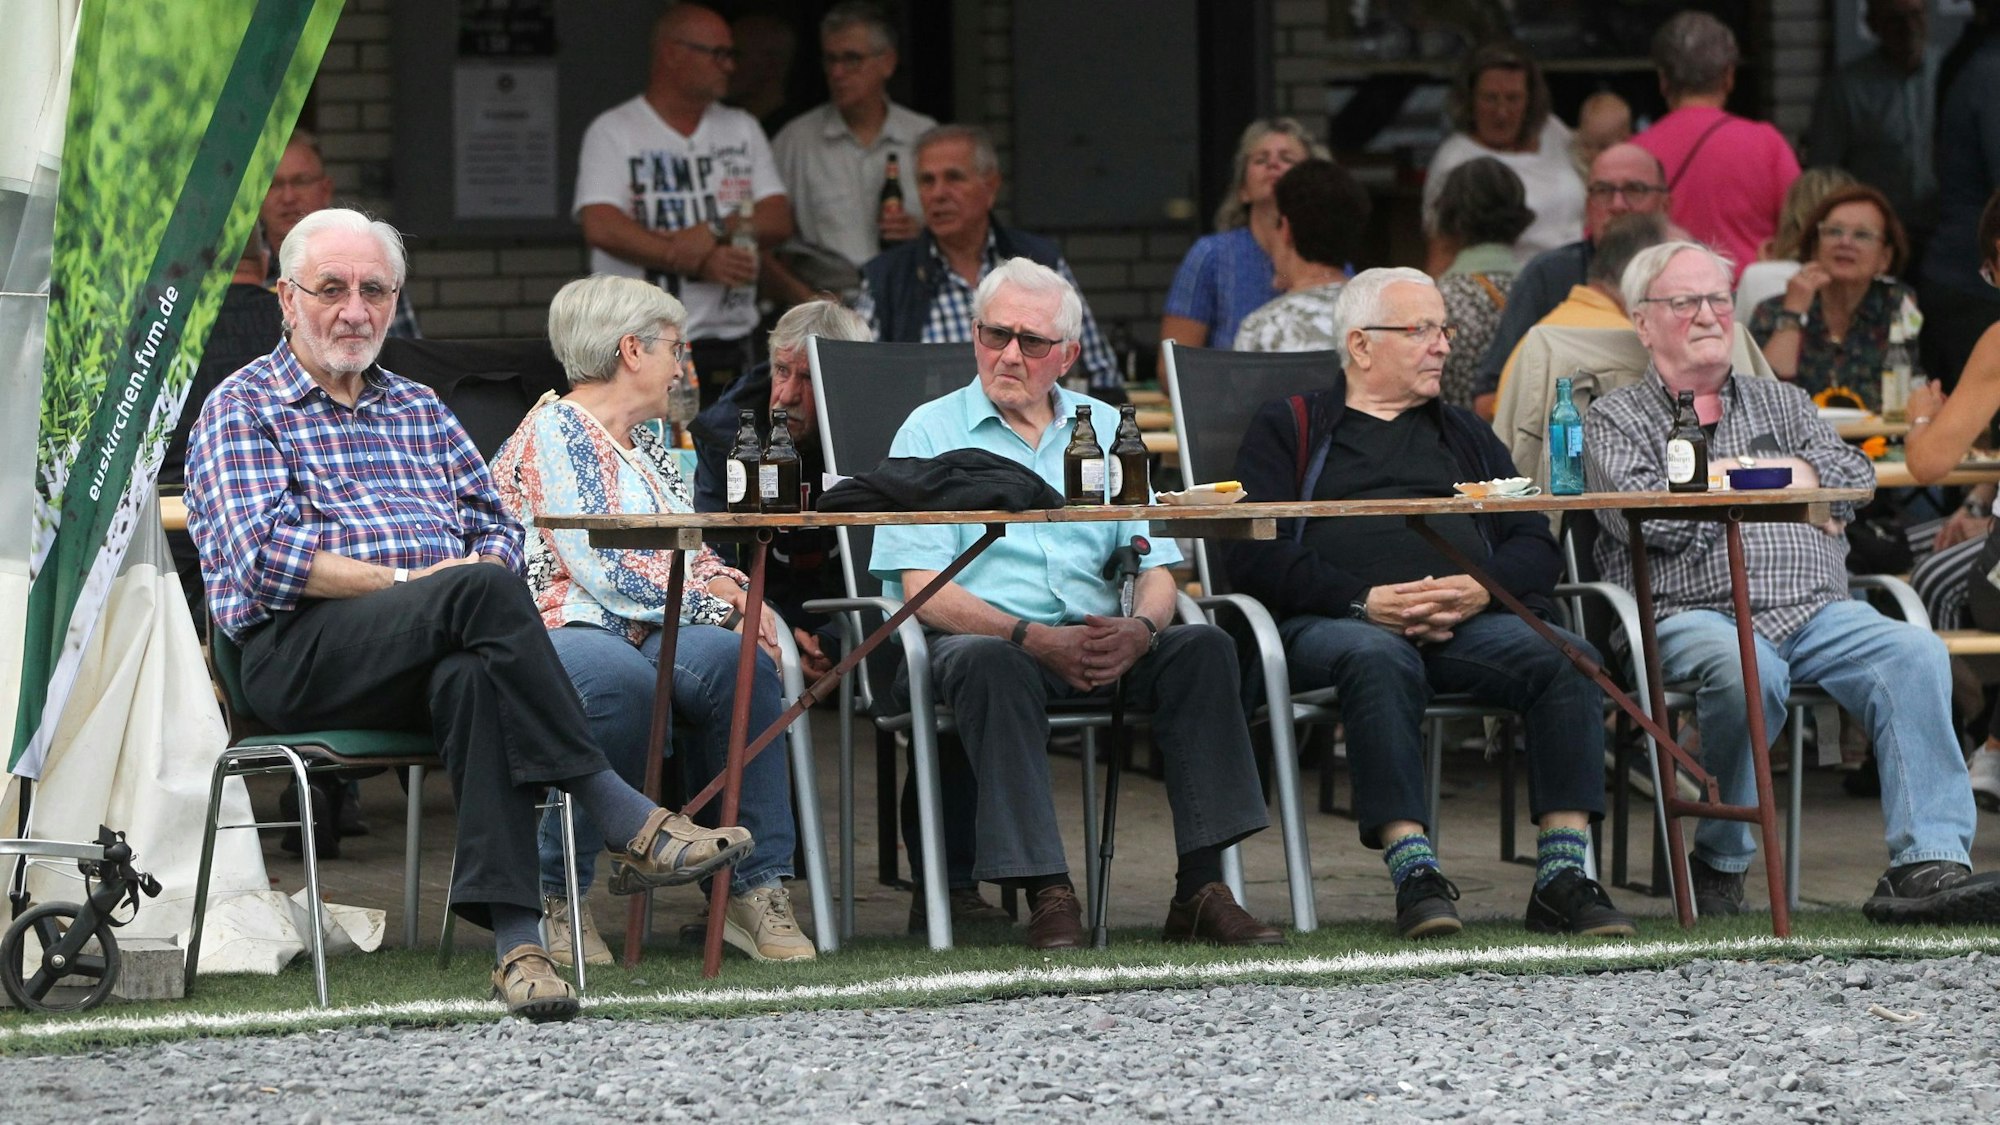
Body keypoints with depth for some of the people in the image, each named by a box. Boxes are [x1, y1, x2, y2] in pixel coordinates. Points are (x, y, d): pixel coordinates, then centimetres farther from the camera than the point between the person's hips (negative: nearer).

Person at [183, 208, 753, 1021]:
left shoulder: (420, 411, 28)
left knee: (472, 678, -36)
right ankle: (623, 820, -34)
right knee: (483, 593, -33)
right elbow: (266, 557, -6)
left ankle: (514, 937, -48)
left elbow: (496, 528, 19)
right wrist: (407, 583, -14)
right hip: (303, 654, -4)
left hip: (435, 652, 4)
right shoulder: (243, 410, 10)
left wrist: (482, 572, -5)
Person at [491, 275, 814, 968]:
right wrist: (721, 606, -9)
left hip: (647, 638, 8)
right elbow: (610, 572, -14)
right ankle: (553, 897, -28)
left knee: (736, 662, -25)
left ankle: (755, 886, -26)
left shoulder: (648, 444, 25)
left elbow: (693, 552, 24)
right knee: (620, 678, -41)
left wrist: (729, 589, 1)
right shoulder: (554, 433, -4)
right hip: (562, 632, -8)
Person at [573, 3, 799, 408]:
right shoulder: (612, 131, 2)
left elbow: (779, 221, 7)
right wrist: (700, 264, -16)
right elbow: (601, 228, -12)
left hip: (726, 347, 4)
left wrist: (715, 230, -14)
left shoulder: (742, 129, 17)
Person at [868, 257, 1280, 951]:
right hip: (984, 636, -4)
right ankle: (1047, 893, -40)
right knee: (991, 664, -38)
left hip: (1099, 643, 4)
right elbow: (924, 590, -6)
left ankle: (1201, 889, -28)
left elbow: (1156, 569, 11)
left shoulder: (1105, 431, 19)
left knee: (1202, 647, -23)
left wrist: (1138, 630, -14)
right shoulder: (933, 432, 7)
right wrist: (1035, 638, -20)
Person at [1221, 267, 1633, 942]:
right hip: (1329, 623, -4)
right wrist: (1365, 601, -13)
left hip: (1467, 625, 4)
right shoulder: (1288, 430, 18)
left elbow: (1536, 548, 19)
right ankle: (1414, 876, -45)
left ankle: (1562, 878, -33)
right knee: (1380, 659, -40)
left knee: (1567, 657, -27)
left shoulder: (1463, 435, 31)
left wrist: (1480, 589, -6)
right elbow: (1252, 555, 2)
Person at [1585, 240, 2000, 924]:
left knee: (1914, 653, -27)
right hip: (1693, 616, -4)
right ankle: (1720, 862, -19)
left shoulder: (1782, 404, 29)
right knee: (1746, 669, -40)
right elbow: (1649, 519, -5)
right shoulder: (1616, 420, 16)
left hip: (1816, 612, 4)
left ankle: (1929, 864, -38)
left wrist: (1723, 475, 1)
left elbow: (1854, 476, 10)